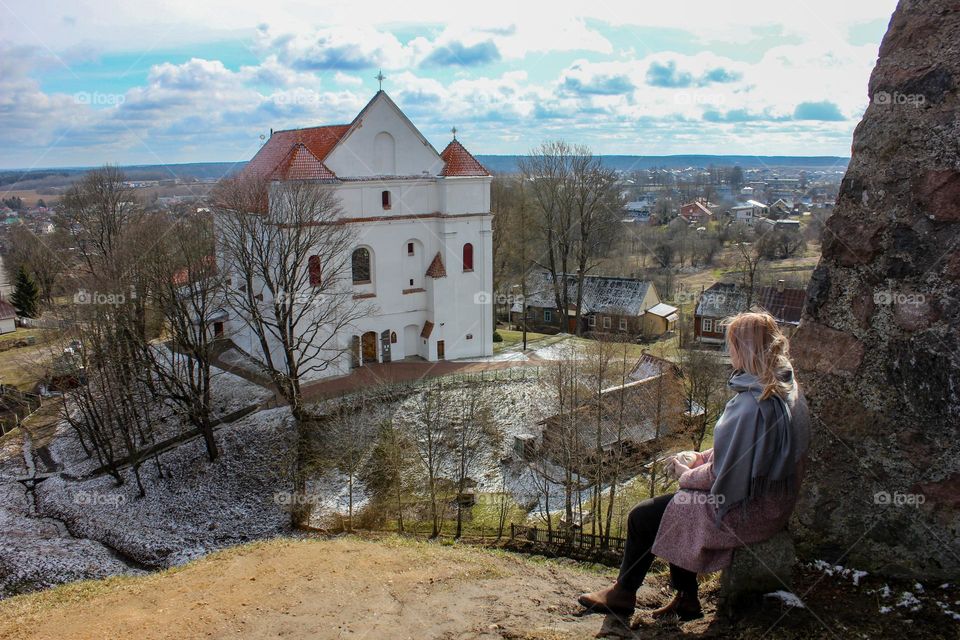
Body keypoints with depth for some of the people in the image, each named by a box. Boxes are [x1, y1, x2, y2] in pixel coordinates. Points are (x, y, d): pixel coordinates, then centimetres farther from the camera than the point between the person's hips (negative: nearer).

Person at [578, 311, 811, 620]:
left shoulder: (750, 405, -30)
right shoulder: (788, 389, 1)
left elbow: (722, 475, -24)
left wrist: (687, 474, -5)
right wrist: (700, 458, 6)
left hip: (746, 512, -9)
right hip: (773, 503, 9)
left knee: (643, 517, 3)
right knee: (677, 505, 23)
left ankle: (623, 594, 26)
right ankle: (686, 600, 27)